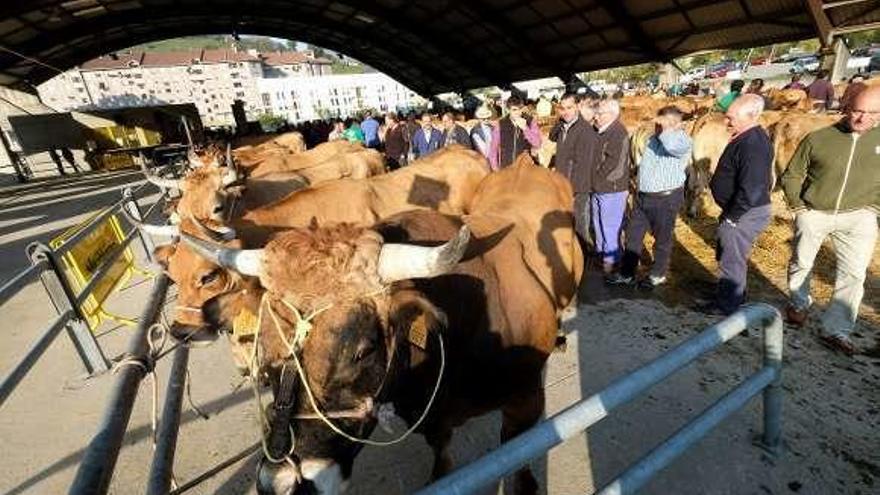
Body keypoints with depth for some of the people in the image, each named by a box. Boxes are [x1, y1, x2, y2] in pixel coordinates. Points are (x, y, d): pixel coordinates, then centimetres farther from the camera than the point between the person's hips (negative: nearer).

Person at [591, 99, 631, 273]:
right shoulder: (599, 131, 9)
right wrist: (592, 181, 8)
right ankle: (600, 252, 36)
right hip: (597, 188, 9)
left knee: (610, 226, 2)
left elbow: (614, 163, -21)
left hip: (611, 189, -9)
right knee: (598, 223, 19)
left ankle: (610, 259, 16)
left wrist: (598, 177, -9)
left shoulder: (618, 133, -16)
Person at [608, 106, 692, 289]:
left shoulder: (683, 141, -12)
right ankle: (627, 274, 20)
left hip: (666, 198, -7)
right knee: (633, 235, 9)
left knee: (662, 238, 9)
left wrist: (665, 128, -20)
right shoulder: (654, 137, 10)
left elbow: (671, 145, -36)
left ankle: (658, 275, 28)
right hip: (643, 195, 7)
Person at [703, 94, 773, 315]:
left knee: (731, 260, 4)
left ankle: (727, 305, 20)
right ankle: (734, 294, 40)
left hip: (744, 214, -10)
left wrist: (731, 217, -19)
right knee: (726, 254, 23)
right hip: (741, 210, 10)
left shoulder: (753, 146, -25)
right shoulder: (749, 137, 8)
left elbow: (750, 191, -29)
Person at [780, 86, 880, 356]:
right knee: (801, 263, 13)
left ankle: (836, 330, 8)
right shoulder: (818, 138, -5)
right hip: (813, 213, -1)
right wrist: (799, 206, -3)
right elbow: (792, 175, 2)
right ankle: (799, 304, 38)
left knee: (853, 273, -2)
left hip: (857, 217, 1)